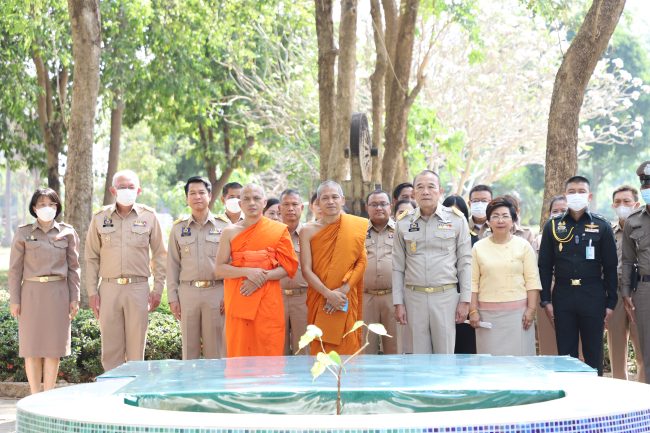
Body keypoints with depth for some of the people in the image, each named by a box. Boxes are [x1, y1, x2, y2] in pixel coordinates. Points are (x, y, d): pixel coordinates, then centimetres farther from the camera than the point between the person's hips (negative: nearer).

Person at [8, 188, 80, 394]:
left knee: (53, 348, 2)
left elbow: (73, 267, 7)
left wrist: (74, 299, 3)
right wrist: (14, 300, -1)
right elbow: (15, 269, 3)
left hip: (58, 294, 0)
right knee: (32, 348, 1)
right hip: (31, 294, 0)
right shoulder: (23, 233, 2)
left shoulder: (68, 233, 4)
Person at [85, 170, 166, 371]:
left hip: (138, 288, -1)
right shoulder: (100, 218, 7)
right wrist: (92, 291, 3)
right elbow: (92, 258, 9)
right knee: (110, 347, 2)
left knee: (136, 347, 2)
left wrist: (158, 288, 4)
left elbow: (159, 255, 9)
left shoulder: (149, 216, 6)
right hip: (109, 288, 1)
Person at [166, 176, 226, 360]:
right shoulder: (178, 228, 9)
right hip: (187, 292, 2)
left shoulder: (222, 226, 3)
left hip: (216, 291, -1)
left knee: (216, 350, 1)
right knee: (189, 349, 6)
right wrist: (172, 298, 4)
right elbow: (173, 265, 9)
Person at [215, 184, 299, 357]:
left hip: (268, 304, -1)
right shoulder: (230, 232, 7)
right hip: (238, 303, 1)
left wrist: (262, 278, -13)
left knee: (269, 355, -4)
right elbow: (219, 270, 2)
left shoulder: (279, 230, 5)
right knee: (239, 353, -1)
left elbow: (288, 267, 2)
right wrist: (247, 272, -14)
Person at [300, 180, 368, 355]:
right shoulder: (308, 231, 2)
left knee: (347, 348, -2)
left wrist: (343, 290, -11)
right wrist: (328, 294, -14)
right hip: (319, 299, 0)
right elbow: (306, 270, -2)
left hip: (346, 301, 0)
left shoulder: (356, 226, 4)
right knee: (321, 349, -1)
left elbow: (361, 262, 1)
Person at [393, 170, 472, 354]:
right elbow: (398, 267, 9)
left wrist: (465, 300, -1)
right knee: (419, 354, 6)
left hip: (446, 295, -1)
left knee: (445, 354, 2)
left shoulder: (457, 220, 0)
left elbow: (465, 262, 2)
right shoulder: (404, 223, 5)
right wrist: (398, 302, 4)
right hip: (414, 296, 2)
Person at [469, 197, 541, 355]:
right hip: (487, 312, 1)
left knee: (518, 356, -3)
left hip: (517, 311, -1)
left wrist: (531, 309, -6)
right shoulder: (478, 247, 8)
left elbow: (532, 281, 2)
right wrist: (473, 310, -1)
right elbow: (473, 282, 6)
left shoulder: (524, 246, 6)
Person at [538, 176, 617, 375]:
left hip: (593, 296, -1)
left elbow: (610, 266, 3)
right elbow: (545, 266, 7)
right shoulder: (552, 226, 6)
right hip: (563, 294, 1)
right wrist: (545, 299, 1)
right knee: (565, 352, 5)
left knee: (594, 352, 3)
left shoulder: (602, 226, 3)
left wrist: (611, 302, 0)